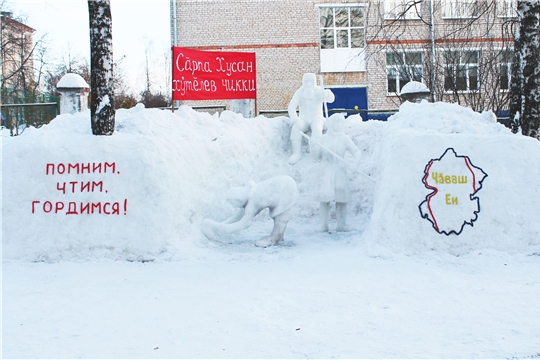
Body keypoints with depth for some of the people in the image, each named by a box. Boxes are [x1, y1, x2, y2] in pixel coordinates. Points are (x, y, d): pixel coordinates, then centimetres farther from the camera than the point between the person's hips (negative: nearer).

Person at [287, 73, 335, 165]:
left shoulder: (319, 91, -5)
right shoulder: (299, 92, -3)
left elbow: (331, 99, -20)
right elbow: (291, 107, -10)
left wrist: (328, 94, -46)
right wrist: (295, 119, -27)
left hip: (316, 118, -1)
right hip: (303, 119, 1)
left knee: (317, 128, -34)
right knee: (295, 128, -30)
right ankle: (297, 153, -29)